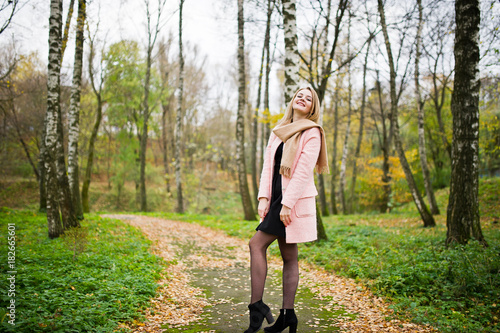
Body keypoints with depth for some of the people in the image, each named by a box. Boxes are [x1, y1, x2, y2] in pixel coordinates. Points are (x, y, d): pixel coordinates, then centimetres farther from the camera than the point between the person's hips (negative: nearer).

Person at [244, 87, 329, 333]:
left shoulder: (312, 132, -3)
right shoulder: (279, 132, 17)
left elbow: (304, 171, -12)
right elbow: (268, 166, 11)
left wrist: (287, 204, -18)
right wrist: (263, 197, -1)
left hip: (295, 201, -6)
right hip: (277, 198, 6)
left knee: (257, 244, -12)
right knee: (289, 257, 7)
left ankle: (257, 306, -4)